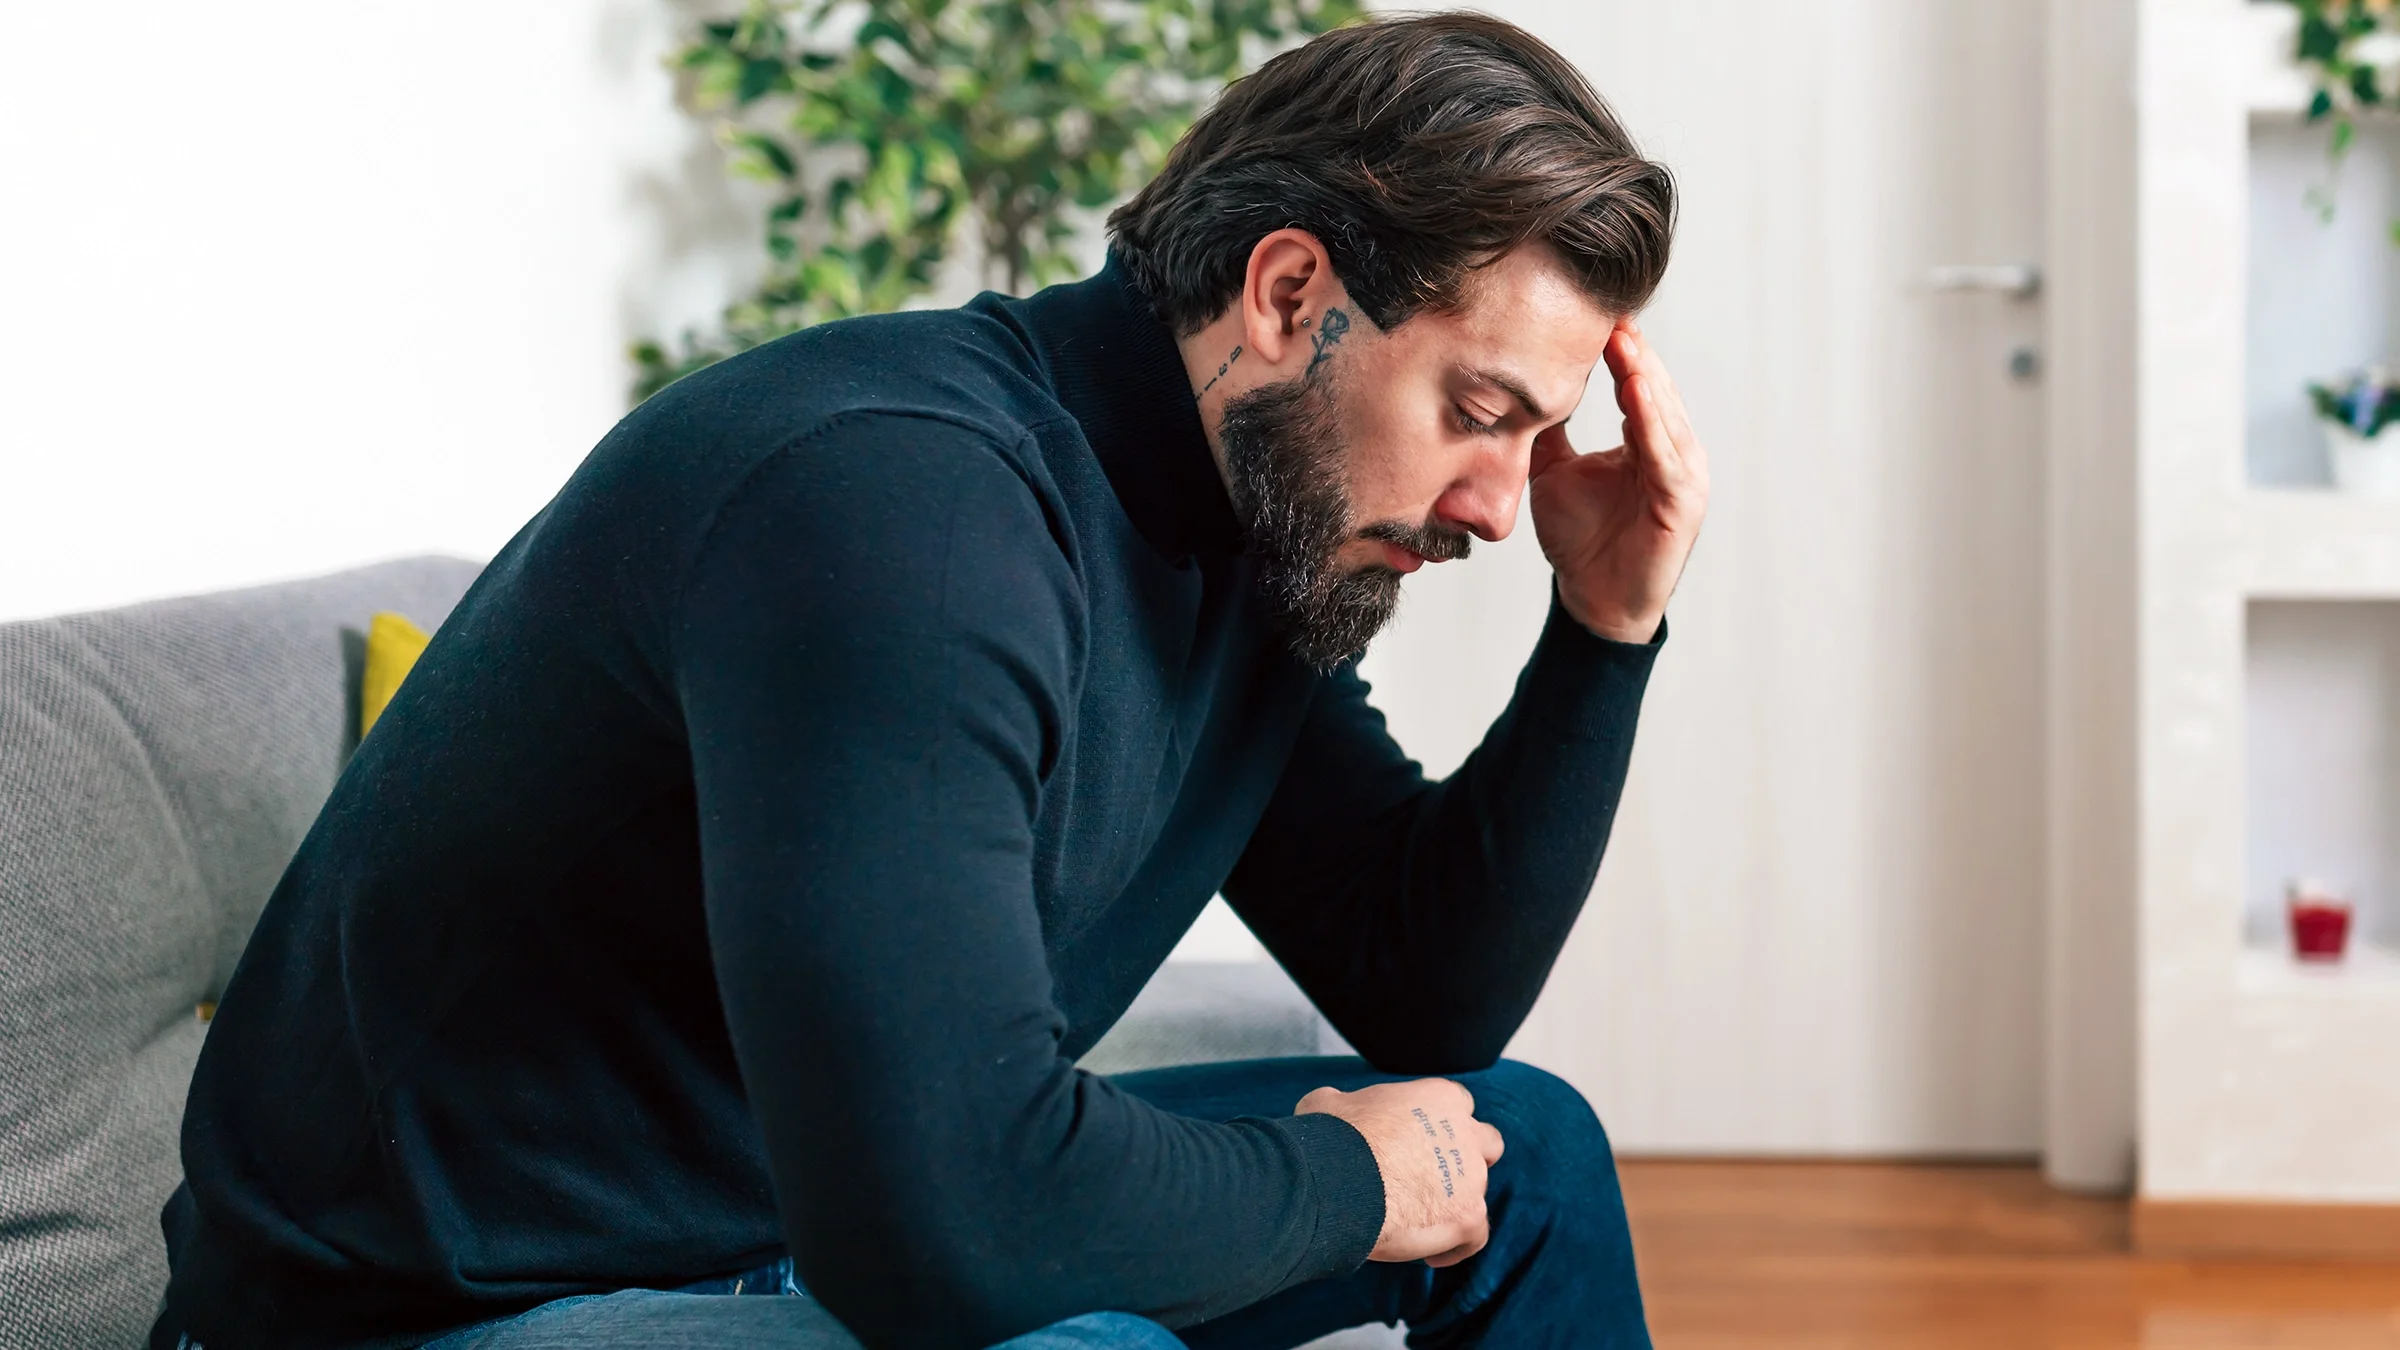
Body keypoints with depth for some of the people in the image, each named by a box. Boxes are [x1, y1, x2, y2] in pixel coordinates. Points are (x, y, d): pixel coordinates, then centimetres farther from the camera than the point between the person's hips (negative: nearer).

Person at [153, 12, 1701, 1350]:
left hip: (825, 1214, 10)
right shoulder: (898, 496, -31)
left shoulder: (1262, 524, 0)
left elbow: (1434, 994, 8)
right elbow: (943, 1217, -38)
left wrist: (1611, 629, -3)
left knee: (1523, 1146, 10)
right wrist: (1340, 1180, -20)